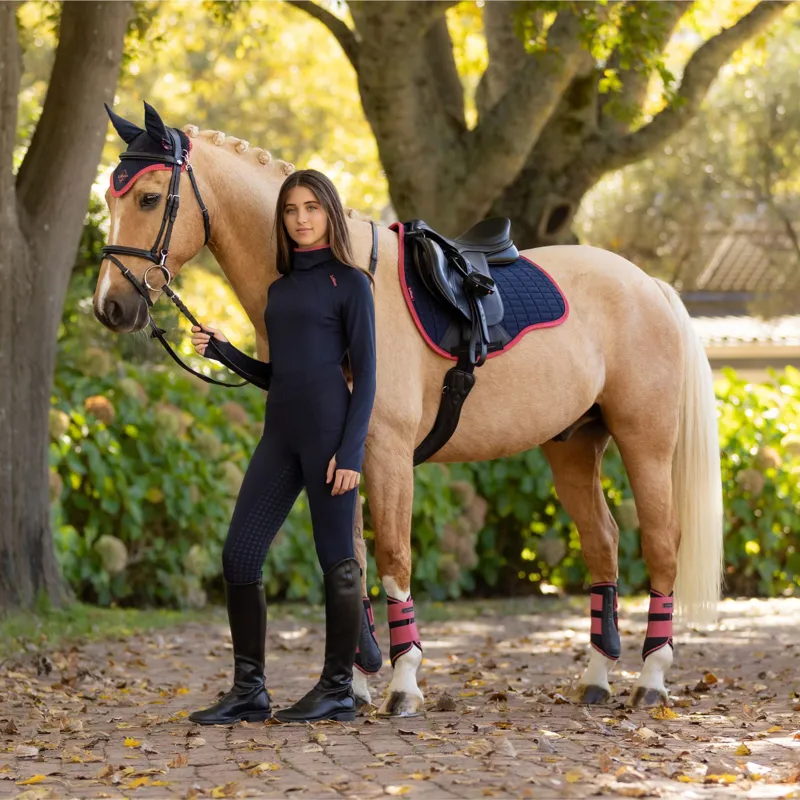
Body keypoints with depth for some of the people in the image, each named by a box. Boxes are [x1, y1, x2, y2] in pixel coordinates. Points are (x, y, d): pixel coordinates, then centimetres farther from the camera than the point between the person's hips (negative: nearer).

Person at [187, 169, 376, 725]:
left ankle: (338, 690, 8)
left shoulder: (350, 283, 0)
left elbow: (366, 375, -5)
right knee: (239, 556, 1)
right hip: (280, 433, 7)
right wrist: (221, 351, 7)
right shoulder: (279, 289, 19)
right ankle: (249, 691, 8)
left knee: (337, 562, -1)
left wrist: (351, 452, -13)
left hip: (329, 429, -7)